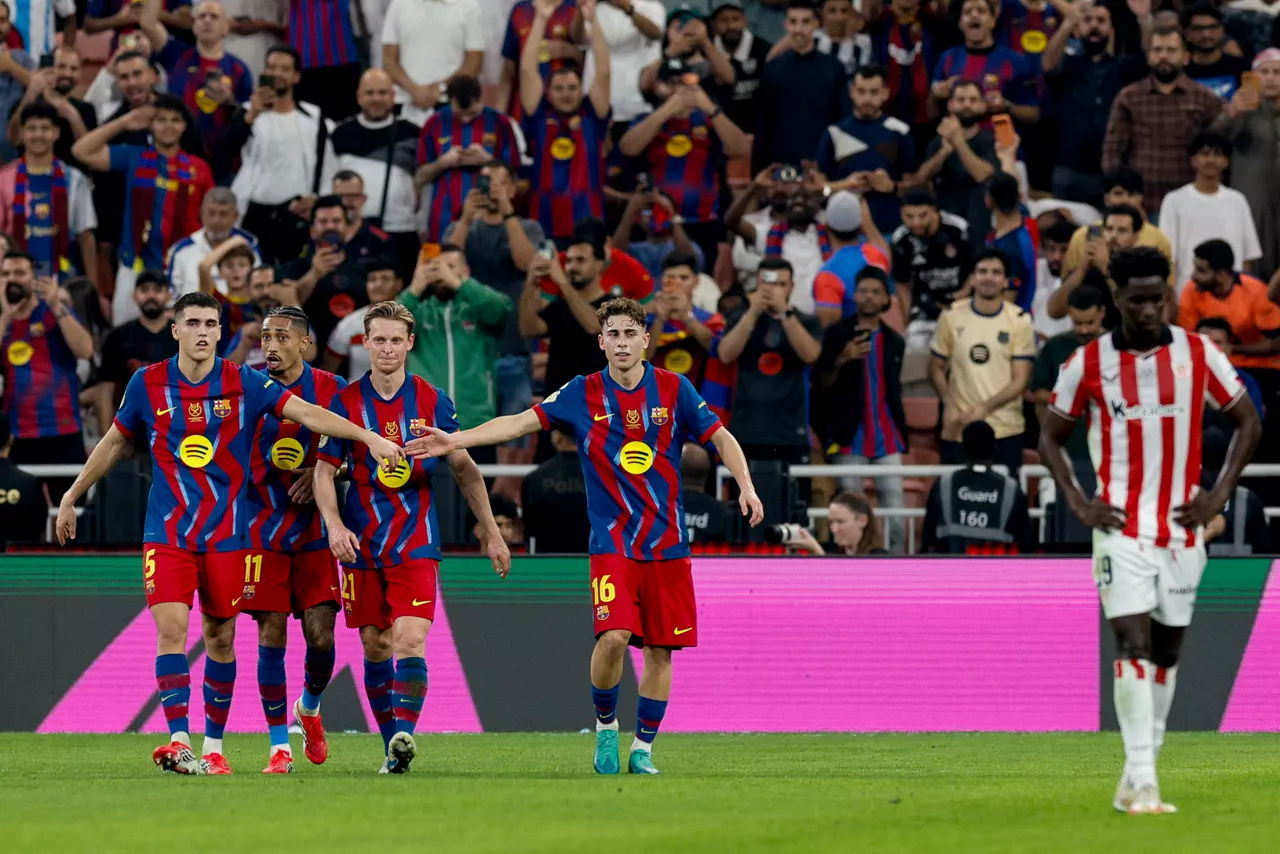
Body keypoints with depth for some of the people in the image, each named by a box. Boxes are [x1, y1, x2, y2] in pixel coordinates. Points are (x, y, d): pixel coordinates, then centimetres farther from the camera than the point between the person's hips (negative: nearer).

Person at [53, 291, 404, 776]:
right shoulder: (147, 385, 1)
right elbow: (114, 443, 15)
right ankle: (179, 741, -20)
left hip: (226, 532, 0)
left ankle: (214, 746, 18)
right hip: (167, 531, 0)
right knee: (171, 628, -15)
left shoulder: (244, 384, -3)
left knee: (220, 638, 6)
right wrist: (72, 496, 20)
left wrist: (368, 436, -19)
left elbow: (307, 413, -8)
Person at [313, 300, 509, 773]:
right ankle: (391, 745, 14)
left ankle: (404, 733, -25)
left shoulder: (432, 402, 1)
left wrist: (492, 533, 10)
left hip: (415, 541, -1)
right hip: (361, 541, 1)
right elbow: (324, 471, 1)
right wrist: (334, 524, -16)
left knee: (410, 640, -17)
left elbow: (464, 469, 10)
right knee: (374, 646, 5)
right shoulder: (346, 402, 0)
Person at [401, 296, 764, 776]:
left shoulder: (673, 389, 2)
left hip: (667, 544, 2)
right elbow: (521, 422, -2)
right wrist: (456, 441, -11)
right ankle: (605, 727, 5)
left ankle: (642, 750, 15)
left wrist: (746, 485, -9)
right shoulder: (583, 394, 0)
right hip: (612, 541, -2)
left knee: (660, 649, 2)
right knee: (613, 636, -19)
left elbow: (720, 437, 6)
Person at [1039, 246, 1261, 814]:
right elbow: (1050, 436, 10)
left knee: (1167, 649, 9)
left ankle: (1141, 769, 20)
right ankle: (1141, 782, -18)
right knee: (1133, 644, -14)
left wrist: (1218, 495, -1)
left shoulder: (1197, 355, 1)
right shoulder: (1089, 363, -1)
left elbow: (1248, 423, 9)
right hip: (1121, 527, -2)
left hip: (1181, 527, 3)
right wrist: (1078, 504, -3)